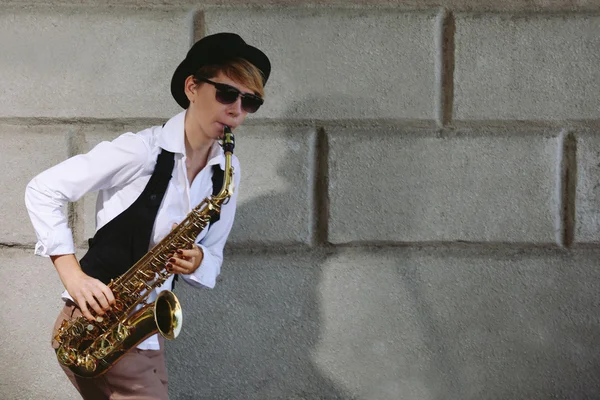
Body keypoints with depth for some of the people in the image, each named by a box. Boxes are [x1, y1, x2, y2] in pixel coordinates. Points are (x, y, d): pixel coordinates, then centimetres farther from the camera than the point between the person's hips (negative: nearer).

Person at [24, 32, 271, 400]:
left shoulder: (227, 172, 6)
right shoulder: (141, 150, -14)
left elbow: (213, 260, 13)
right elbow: (42, 192, -9)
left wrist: (197, 261, -12)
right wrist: (73, 275, -18)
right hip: (93, 324, -7)